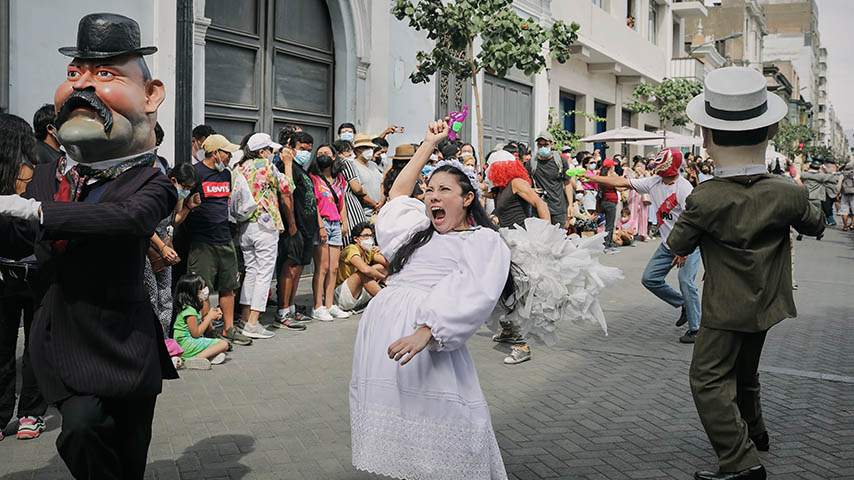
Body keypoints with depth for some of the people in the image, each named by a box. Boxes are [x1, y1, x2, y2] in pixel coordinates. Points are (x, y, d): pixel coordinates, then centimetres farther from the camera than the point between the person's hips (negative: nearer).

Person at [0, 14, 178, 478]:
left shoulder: (148, 182, -9)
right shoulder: (47, 175, 8)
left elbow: (129, 217, -31)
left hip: (125, 347, -3)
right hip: (61, 346, 4)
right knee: (83, 425, -12)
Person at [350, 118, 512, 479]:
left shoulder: (485, 241, 4)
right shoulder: (420, 229, 27)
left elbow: (475, 297, -12)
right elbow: (398, 193, 41)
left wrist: (425, 332, -26)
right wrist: (429, 144, 38)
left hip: (428, 340, -6)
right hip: (380, 323, 7)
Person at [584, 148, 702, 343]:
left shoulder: (684, 188, -20)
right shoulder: (654, 182, 2)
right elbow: (623, 182, 7)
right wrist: (594, 178, 5)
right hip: (668, 244, 8)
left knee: (686, 281, -19)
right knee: (649, 279, 6)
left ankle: (695, 328, -5)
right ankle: (683, 304, 22)